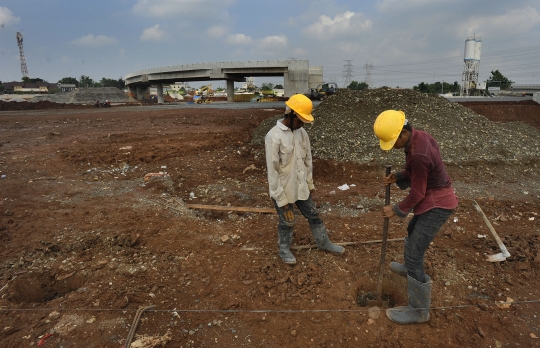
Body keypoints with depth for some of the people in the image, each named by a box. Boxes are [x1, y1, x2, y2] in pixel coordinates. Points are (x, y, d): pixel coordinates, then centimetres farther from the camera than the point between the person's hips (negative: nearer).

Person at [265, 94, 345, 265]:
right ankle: (284, 249, 37)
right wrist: (280, 197, -17)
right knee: (287, 222, 12)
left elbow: (307, 160, 10)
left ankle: (324, 243, 41)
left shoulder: (302, 132, -1)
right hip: (284, 189, -6)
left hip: (301, 186, 6)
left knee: (313, 215, 20)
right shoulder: (274, 137, -22)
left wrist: (309, 183, 12)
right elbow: (272, 170, -20)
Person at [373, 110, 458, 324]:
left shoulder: (418, 154, -32)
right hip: (436, 198, 10)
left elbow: (417, 193, -22)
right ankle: (410, 268, 58)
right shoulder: (418, 136, -2)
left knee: (414, 254, -6)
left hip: (436, 205, -10)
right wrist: (397, 177, -1)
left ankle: (418, 310, 8)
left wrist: (396, 210, -9)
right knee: (413, 232, 32)